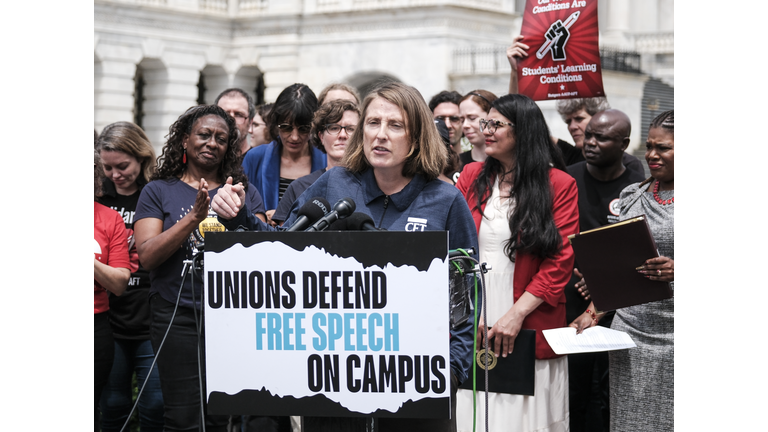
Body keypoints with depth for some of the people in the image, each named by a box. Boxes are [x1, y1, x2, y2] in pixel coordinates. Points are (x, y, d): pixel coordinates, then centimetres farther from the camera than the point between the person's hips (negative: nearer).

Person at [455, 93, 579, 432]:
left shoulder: (559, 185, -1)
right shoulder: (471, 177, 10)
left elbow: (560, 261, -7)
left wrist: (516, 314, -15)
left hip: (531, 331, -3)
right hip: (472, 328, 3)